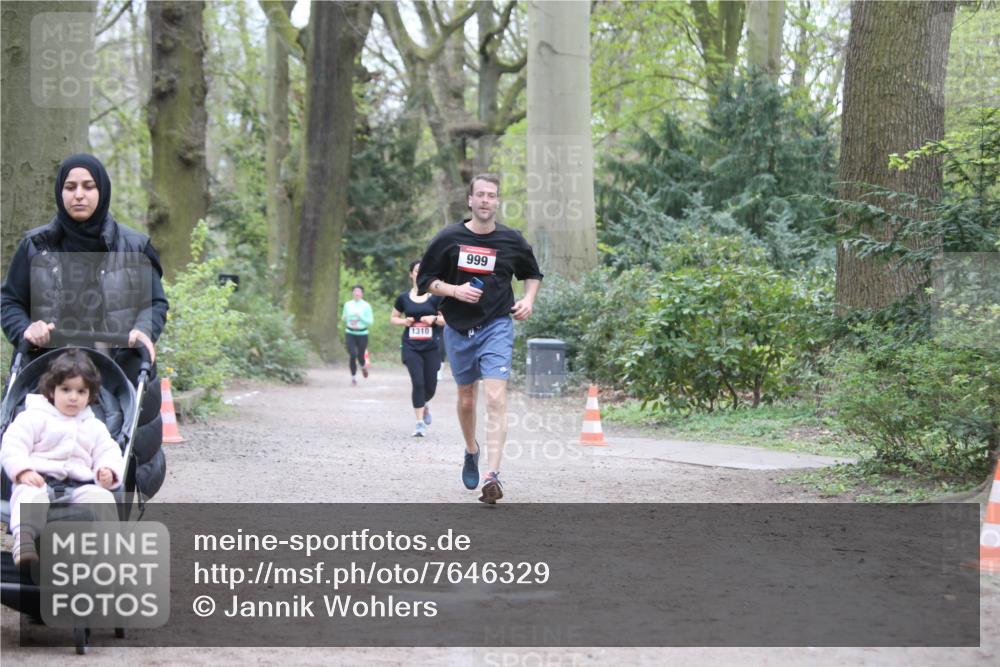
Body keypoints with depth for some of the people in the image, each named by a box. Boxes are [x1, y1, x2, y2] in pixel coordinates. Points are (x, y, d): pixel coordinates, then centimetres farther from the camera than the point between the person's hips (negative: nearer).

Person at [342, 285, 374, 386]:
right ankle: (353, 378, 3)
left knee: (360, 356, 4)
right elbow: (344, 318, 18)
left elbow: (370, 321, -5)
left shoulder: (366, 306, -3)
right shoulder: (347, 304, 5)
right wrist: (344, 318, -6)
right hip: (350, 334, 1)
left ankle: (364, 366, 41)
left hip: (362, 334, -1)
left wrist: (360, 316, -18)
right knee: (353, 355, -12)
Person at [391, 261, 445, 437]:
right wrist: (404, 321, -4)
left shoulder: (435, 297, 2)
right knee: (417, 382, -13)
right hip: (411, 347, 0)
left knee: (430, 386, 2)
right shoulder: (404, 298, 6)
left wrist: (434, 319, -13)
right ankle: (420, 423, -6)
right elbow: (393, 318, 17)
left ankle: (425, 404, 39)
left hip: (431, 347, 0)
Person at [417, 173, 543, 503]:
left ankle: (493, 476, -23)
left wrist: (528, 299, -1)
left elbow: (533, 274, 18)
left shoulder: (511, 240, 0)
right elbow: (425, 280, 3)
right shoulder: (448, 238, -2)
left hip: (496, 327, -2)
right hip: (458, 329, 2)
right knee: (466, 398, 15)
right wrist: (455, 290, -14)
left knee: (496, 398, -17)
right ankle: (471, 451, 44)